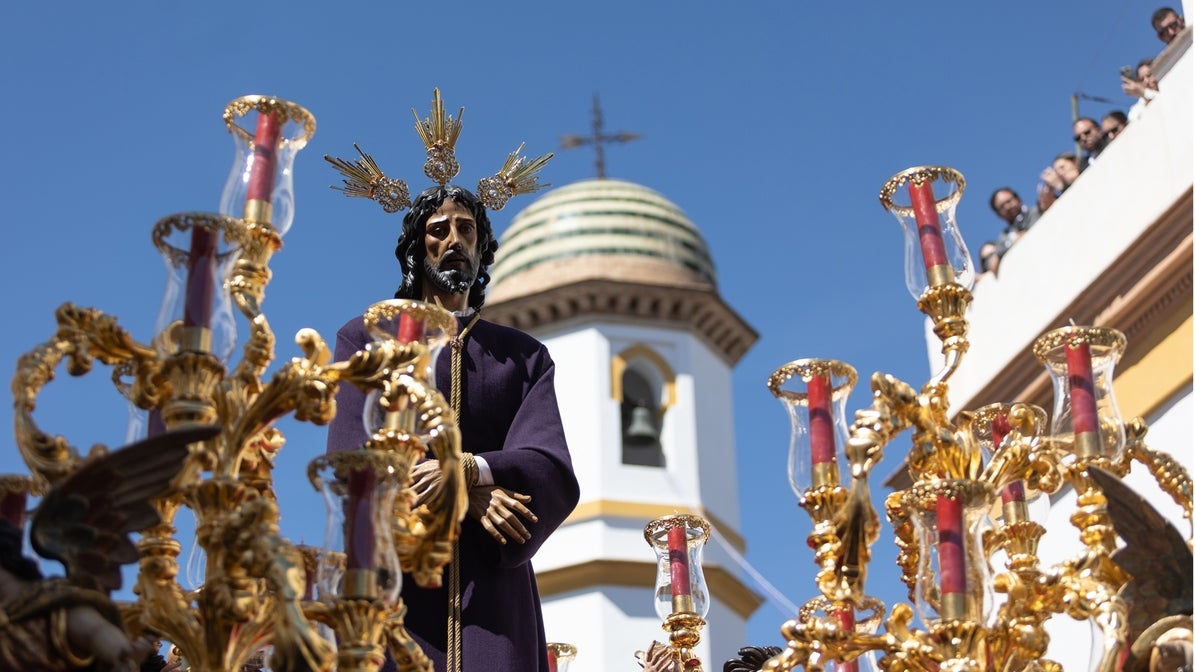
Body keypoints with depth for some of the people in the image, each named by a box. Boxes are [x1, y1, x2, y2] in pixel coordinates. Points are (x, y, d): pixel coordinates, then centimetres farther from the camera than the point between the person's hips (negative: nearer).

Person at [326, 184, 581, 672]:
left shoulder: (525, 356, 18)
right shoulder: (366, 338, 14)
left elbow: (555, 474, 2)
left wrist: (467, 469, -18)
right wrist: (469, 495, -14)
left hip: (492, 582, 1)